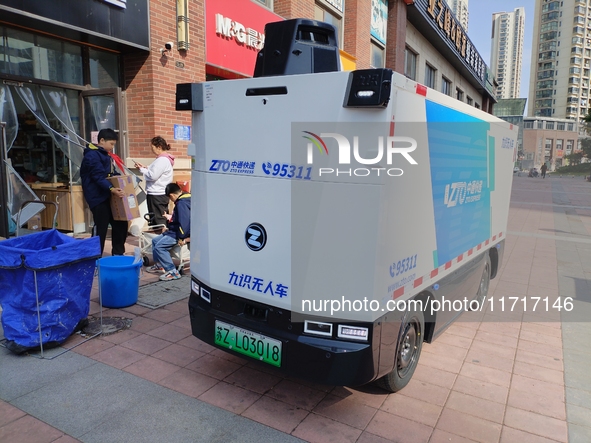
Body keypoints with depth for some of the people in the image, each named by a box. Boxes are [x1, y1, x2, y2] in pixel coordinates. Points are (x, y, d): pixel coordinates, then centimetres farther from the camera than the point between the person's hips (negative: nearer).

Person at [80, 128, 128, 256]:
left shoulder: (105, 155, 18)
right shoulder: (92, 156, -15)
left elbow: (112, 173, 24)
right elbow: (98, 176, -26)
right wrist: (111, 188, -38)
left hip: (109, 196, 10)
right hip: (98, 198, -10)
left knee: (120, 224, 13)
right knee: (100, 228, -6)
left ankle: (118, 253, 25)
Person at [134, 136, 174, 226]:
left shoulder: (162, 160, -17)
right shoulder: (164, 158, 15)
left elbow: (153, 176, -21)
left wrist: (142, 169, -7)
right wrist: (145, 168, 8)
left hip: (156, 195, -10)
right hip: (162, 194, 10)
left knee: (158, 221, -5)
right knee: (163, 219, 14)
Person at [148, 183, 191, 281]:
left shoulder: (181, 203, -21)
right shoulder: (185, 199, 13)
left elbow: (184, 222, -29)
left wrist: (181, 238, -24)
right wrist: (169, 227, 24)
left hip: (185, 233, -11)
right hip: (175, 230, 11)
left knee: (159, 246, -21)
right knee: (155, 240, 17)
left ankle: (172, 272, -16)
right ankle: (159, 265, 32)